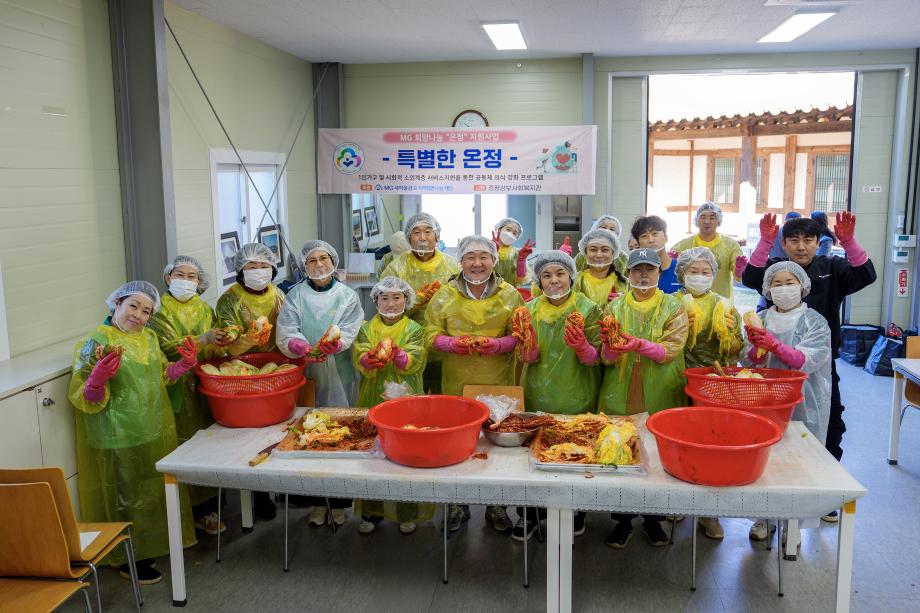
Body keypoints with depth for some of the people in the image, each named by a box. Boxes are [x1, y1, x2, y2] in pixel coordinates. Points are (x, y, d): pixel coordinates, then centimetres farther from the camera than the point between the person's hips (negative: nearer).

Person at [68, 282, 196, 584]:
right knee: (128, 497, 5)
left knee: (156, 489, 18)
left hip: (156, 432, 7)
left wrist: (184, 364, 2)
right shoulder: (96, 342, -13)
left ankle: (151, 545, 37)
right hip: (121, 438, -7)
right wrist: (97, 379, -34)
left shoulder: (148, 336, 7)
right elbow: (85, 398, -14)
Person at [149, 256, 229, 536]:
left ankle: (207, 505, 16)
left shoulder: (204, 309, 13)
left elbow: (214, 350, 6)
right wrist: (203, 340, -26)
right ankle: (200, 511, 6)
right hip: (179, 390, -4)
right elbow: (169, 347, -13)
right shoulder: (160, 311, 1)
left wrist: (219, 343, -16)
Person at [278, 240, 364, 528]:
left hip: (340, 374, 0)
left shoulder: (347, 295, 4)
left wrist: (332, 344, -29)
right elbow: (286, 333, -8)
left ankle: (339, 502, 16)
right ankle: (316, 502, 16)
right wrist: (305, 348, -28)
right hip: (307, 374, 1)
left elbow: (350, 332, -8)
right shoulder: (295, 296, 5)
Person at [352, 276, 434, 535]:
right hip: (373, 399, 2)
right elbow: (359, 357, -6)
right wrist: (370, 359, -28)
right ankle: (371, 512, 17)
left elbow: (414, 362, -12)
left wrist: (397, 354, -31)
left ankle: (408, 513, 13)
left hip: (406, 400, -2)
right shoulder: (367, 328, 10)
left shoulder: (414, 329, 4)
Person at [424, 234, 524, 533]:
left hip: (498, 384, 0)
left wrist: (498, 344, -17)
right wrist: (452, 343, -16)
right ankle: (458, 505, 23)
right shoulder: (444, 295, 5)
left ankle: (496, 505, 25)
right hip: (457, 384, 0)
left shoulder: (510, 295, 5)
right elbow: (431, 334, 3)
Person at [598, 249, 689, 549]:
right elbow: (607, 358, -2)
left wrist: (639, 345, -28)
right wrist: (609, 346, -25)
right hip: (620, 395, 1)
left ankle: (653, 520, 26)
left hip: (661, 395, -1)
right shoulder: (615, 307, 5)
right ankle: (623, 521, 23)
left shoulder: (673, 307, 1)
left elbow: (672, 350, -12)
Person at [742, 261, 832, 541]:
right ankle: (763, 516, 20)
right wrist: (756, 348, -17)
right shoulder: (761, 319, 7)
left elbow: (807, 361, -14)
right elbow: (748, 361, 4)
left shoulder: (815, 322, -2)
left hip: (802, 403, -2)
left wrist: (774, 345, -26)